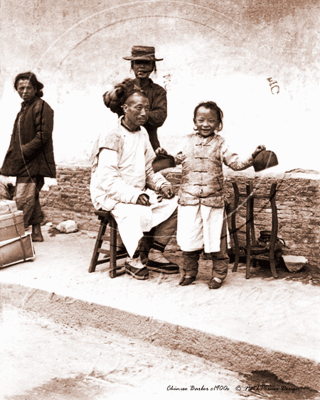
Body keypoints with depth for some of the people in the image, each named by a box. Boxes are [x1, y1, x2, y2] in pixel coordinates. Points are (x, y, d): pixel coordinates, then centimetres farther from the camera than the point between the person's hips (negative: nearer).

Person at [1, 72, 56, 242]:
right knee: (31, 199, 13)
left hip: (33, 164, -10)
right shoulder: (25, 107, 19)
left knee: (22, 200, -12)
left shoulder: (41, 107, -10)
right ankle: (36, 233, 20)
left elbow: (43, 137, -18)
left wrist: (23, 151, -20)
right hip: (24, 164, 10)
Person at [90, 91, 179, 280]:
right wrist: (134, 195, -29)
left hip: (139, 192, 8)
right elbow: (106, 179, -22)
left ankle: (155, 256, 0)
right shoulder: (111, 138, -15)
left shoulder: (143, 133, 10)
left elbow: (148, 169, 17)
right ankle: (134, 260, -13)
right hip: (110, 196, -8)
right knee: (136, 213, -37)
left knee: (173, 204, -10)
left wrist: (162, 185, -3)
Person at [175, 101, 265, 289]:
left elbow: (236, 162, -5)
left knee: (216, 238, 5)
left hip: (214, 199, -1)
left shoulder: (220, 144, 1)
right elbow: (177, 159, 16)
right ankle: (189, 272, 23)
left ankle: (219, 274, 20)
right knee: (188, 237, 6)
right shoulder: (188, 142, 7)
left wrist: (252, 156, -18)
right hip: (189, 199, 2)